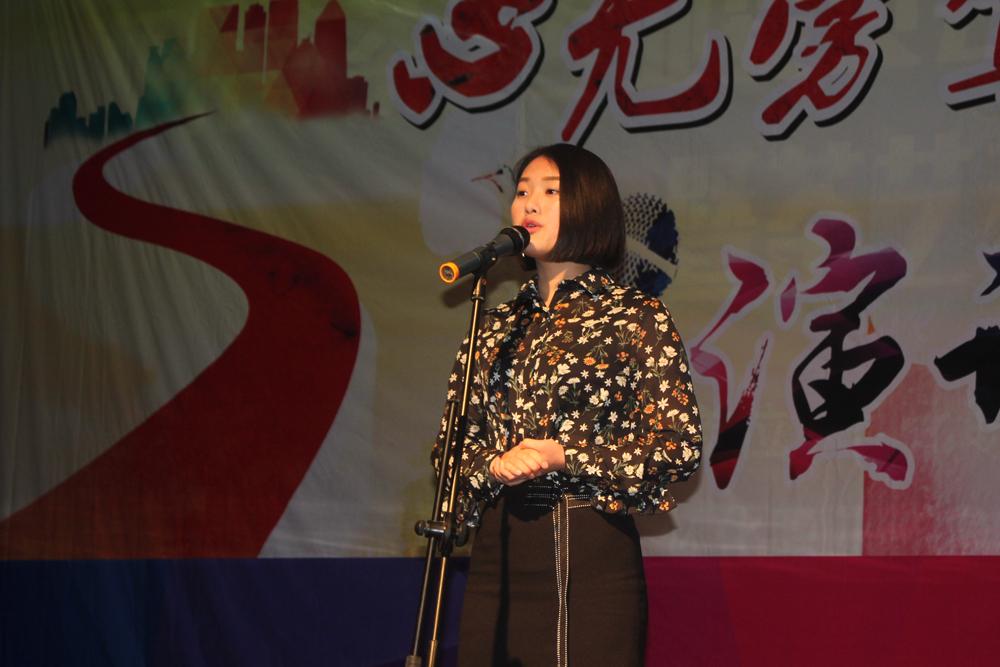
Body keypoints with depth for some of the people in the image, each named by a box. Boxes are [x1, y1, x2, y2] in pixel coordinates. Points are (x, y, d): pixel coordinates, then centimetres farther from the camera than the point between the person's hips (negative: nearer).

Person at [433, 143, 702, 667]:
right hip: (497, 551, 4)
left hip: (590, 550, -4)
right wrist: (496, 464, -8)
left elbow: (680, 445, -6)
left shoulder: (637, 317, 0)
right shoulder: (496, 326, 15)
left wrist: (563, 455, -14)